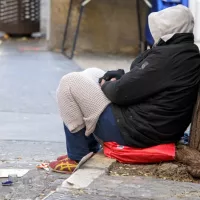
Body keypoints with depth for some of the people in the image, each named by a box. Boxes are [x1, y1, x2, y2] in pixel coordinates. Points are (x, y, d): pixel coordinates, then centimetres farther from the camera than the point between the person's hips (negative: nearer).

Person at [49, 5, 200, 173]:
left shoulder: (167, 56, -24)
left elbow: (122, 91, -22)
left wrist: (106, 86, -1)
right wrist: (116, 77, 2)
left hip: (134, 131, -11)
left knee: (69, 83, -4)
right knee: (90, 74, 22)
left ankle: (78, 158, 5)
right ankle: (89, 150, 25)